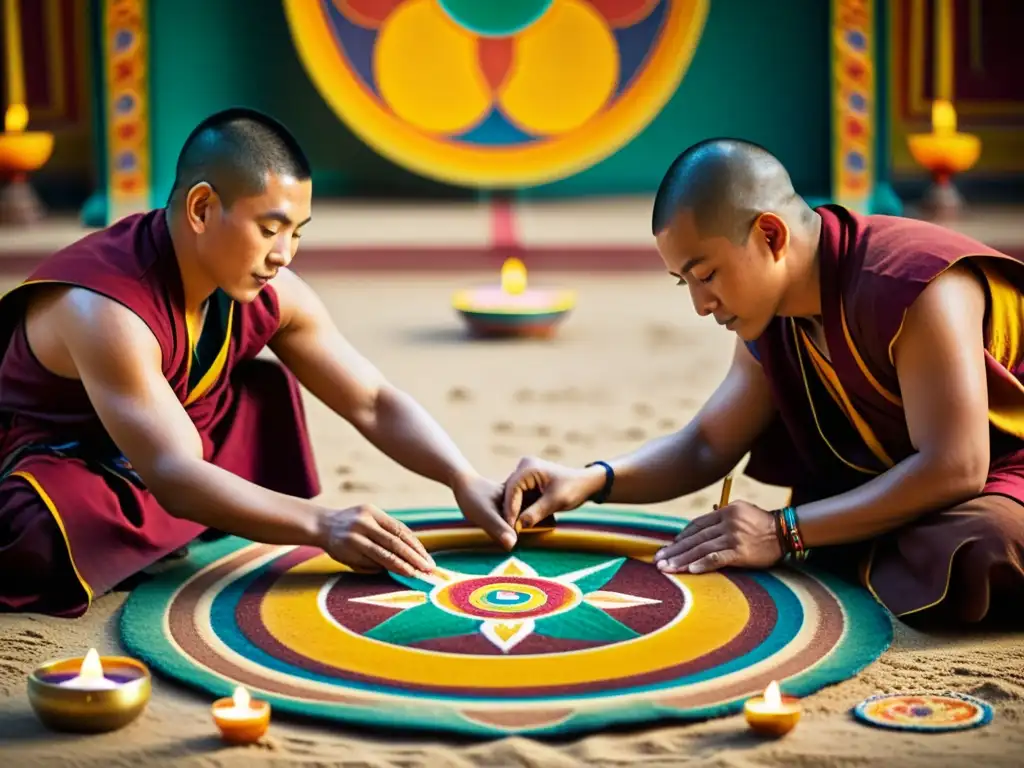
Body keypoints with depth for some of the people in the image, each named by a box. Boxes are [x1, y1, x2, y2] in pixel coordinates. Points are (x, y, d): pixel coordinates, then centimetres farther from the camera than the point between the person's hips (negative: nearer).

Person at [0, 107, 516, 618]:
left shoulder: (271, 295, -10)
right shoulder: (103, 309, -32)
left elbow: (374, 403, -4)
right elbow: (175, 478, -39)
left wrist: (464, 481, -20)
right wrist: (322, 526, -47)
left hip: (146, 474, 7)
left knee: (269, 390, -5)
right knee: (48, 539, -40)